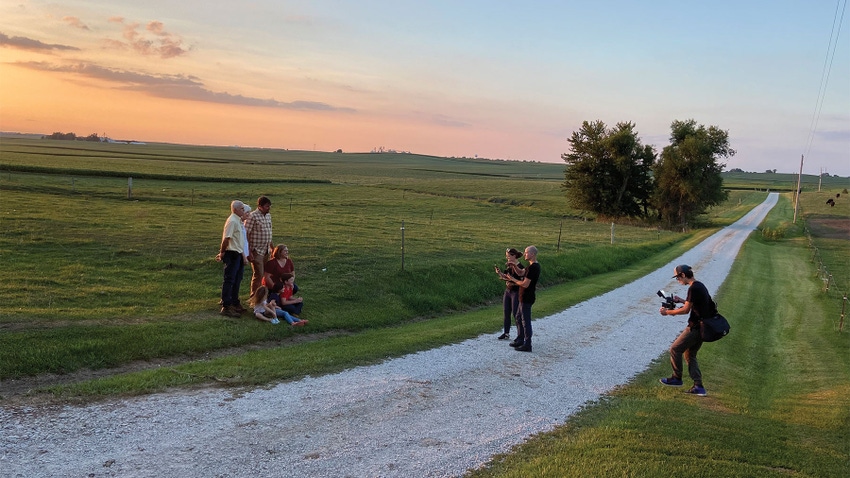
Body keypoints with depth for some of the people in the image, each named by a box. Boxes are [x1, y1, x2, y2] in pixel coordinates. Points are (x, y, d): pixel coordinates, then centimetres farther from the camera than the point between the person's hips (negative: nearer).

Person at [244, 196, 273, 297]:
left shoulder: (268, 215, 10)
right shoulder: (252, 216, -14)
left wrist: (272, 247, 19)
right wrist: (248, 252, -19)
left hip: (266, 250, 7)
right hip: (256, 251, -7)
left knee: (261, 274, 12)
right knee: (258, 274, -6)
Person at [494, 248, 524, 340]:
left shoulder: (519, 267, -16)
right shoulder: (508, 265, 5)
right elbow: (504, 277, 12)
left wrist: (512, 283, -29)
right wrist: (499, 273, -5)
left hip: (516, 292, -7)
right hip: (507, 291, 7)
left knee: (515, 314, -3)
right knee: (506, 313, 12)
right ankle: (506, 333, 23)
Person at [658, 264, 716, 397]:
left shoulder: (693, 288, -18)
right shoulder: (700, 285, 13)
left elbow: (686, 310, -18)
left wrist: (668, 312, -8)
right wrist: (682, 300, 20)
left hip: (695, 327, -10)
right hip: (703, 326, 10)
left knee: (675, 349, 1)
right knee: (690, 355, 15)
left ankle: (677, 378, 12)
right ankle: (699, 387, 12)